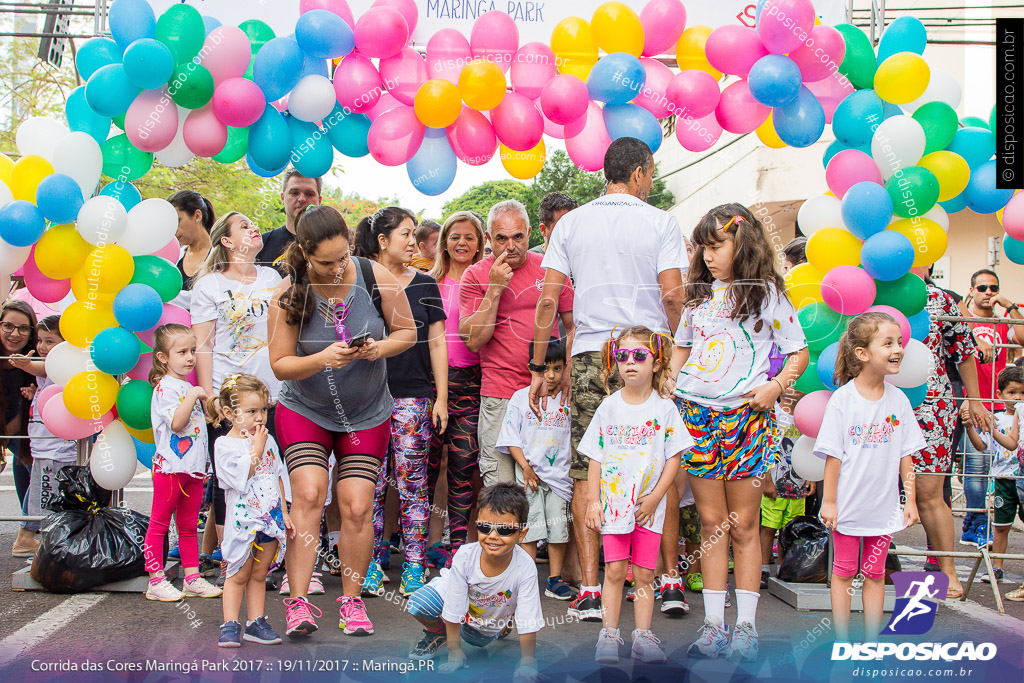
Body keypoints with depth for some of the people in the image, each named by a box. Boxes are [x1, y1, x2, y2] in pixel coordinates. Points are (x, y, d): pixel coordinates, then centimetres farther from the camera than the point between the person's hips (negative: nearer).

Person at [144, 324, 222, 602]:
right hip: (171, 466, -9)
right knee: (159, 524, 0)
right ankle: (156, 581, 3)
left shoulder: (188, 387, 17)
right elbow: (176, 422, -24)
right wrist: (193, 395, -23)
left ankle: (192, 578, 18)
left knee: (189, 526, 13)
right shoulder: (165, 387, -11)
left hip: (194, 467, 9)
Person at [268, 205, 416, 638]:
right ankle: (298, 602, -13)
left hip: (367, 414, 1)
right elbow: (280, 365, -11)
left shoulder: (376, 277, -13)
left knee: (357, 506, -4)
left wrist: (378, 349, -22)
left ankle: (352, 601, 10)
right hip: (304, 411, -1)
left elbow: (407, 332, -1)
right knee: (308, 495, -16)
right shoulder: (288, 295, -15)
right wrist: (322, 359, -29)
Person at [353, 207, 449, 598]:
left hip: (414, 396, 0)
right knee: (371, 484, 1)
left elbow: (437, 342, 8)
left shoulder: (424, 285, 9)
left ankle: (414, 567, 6)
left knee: (412, 484, 0)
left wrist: (441, 397, 3)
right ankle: (372, 567, 9)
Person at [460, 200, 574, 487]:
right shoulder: (476, 275, 2)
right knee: (500, 486, -3)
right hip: (500, 396, -2)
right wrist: (495, 289, -13)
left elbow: (574, 325, 15)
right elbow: (473, 340, -7)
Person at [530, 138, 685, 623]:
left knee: (586, 474, 3)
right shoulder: (661, 223, 2)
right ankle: (671, 579, 14)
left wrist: (539, 369, 7)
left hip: (590, 356, 1)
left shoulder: (571, 223, 8)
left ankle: (590, 590, 1)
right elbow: (672, 295, -9)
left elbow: (547, 299, 3)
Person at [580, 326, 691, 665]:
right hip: (613, 503, 0)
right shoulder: (608, 407, 3)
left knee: (644, 573, 4)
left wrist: (654, 498, -8)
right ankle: (609, 634, 7)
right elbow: (595, 458, 6)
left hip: (649, 506, 0)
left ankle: (643, 635, 12)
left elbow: (673, 459, 0)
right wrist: (593, 501, 0)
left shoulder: (665, 409, 0)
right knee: (614, 570, -1)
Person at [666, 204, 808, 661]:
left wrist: (775, 386, -13)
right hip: (697, 413, 4)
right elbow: (682, 346, 25)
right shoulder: (699, 294, 15)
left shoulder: (766, 293, 2)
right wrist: (670, 380, 7)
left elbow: (799, 353, 3)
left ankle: (746, 627, 7)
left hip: (746, 415, -3)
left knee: (744, 525, 0)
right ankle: (714, 626, 8)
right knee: (711, 522, 5)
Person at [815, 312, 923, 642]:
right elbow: (833, 456, -10)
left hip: (884, 506, 3)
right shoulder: (842, 399, -12)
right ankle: (842, 643, 17)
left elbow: (905, 456, 4)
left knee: (875, 574, 11)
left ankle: (871, 643, 19)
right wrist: (829, 501, -9)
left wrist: (910, 499, 4)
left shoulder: (898, 400, -1)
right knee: (844, 572, 8)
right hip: (848, 505, -3)